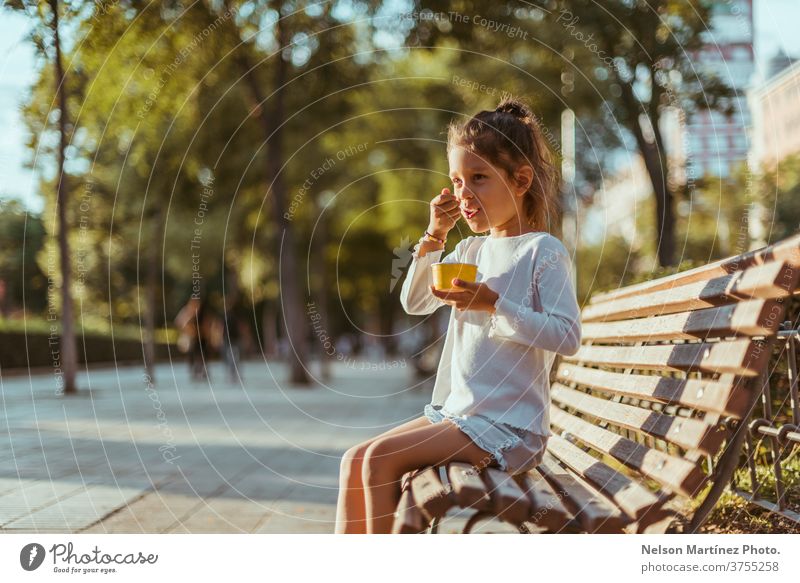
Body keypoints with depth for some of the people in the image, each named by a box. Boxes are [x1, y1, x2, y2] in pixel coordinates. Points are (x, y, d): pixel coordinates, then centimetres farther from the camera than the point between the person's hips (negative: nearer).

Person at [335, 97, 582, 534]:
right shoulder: (470, 251, 14)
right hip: (456, 412, 8)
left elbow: (568, 337, -18)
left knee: (381, 458, -20)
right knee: (354, 460, 1)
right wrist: (433, 236, 1)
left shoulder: (543, 251, -9)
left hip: (509, 426, -8)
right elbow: (415, 303, 13)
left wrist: (495, 304, -24)